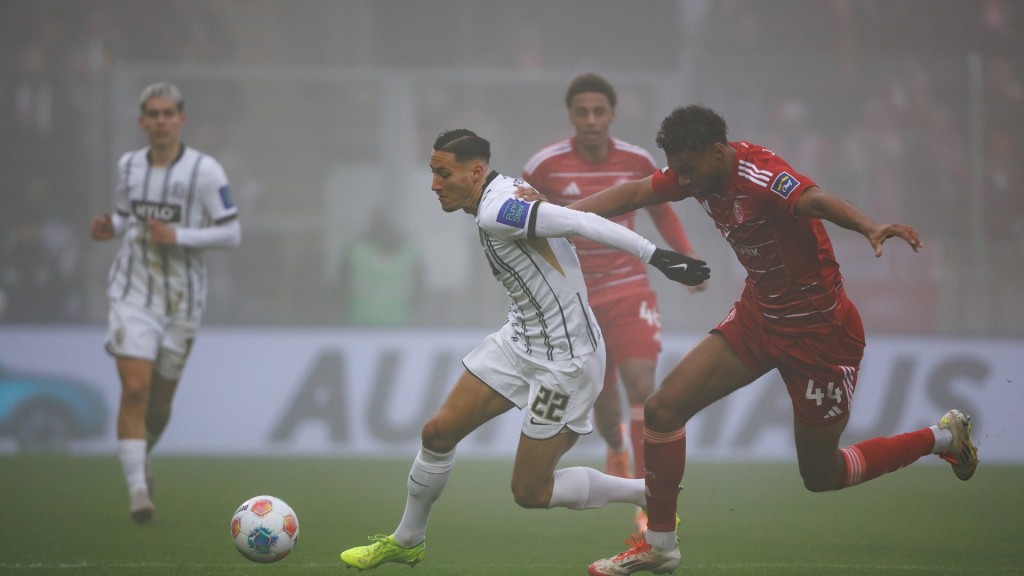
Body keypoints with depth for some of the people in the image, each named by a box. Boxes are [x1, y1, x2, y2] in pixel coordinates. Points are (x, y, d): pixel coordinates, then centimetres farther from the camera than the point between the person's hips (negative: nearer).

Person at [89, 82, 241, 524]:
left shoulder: (205, 171, -8)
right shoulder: (128, 166, 5)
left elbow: (232, 233, -8)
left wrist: (178, 236, -19)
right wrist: (110, 228, -1)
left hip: (181, 298, -1)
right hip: (133, 292, 1)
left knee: (160, 400, 10)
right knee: (134, 388, -16)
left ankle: (141, 457, 41)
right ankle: (137, 489, -15)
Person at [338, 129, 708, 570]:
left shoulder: (496, 213, -25)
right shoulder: (507, 192, 3)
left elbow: (582, 224, -31)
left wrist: (655, 256, -34)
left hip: (565, 359, -9)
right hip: (521, 339, 9)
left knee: (531, 493, -1)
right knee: (439, 433, 7)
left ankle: (650, 495, 16)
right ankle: (406, 542, 26)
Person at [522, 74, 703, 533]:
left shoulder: (638, 162, -3)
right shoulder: (545, 166, -9)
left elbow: (661, 210, 16)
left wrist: (687, 258, 6)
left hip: (629, 291, 0)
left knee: (642, 386, -17)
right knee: (602, 397, 4)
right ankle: (615, 450, 42)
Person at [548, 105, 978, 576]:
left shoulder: (759, 176, -30)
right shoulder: (699, 169, -7)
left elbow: (816, 200, -49)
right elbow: (631, 195, 7)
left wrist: (870, 228, -68)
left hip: (818, 332, -7)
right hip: (758, 317, 7)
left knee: (820, 476, 6)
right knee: (663, 409, -3)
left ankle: (943, 437, 27)